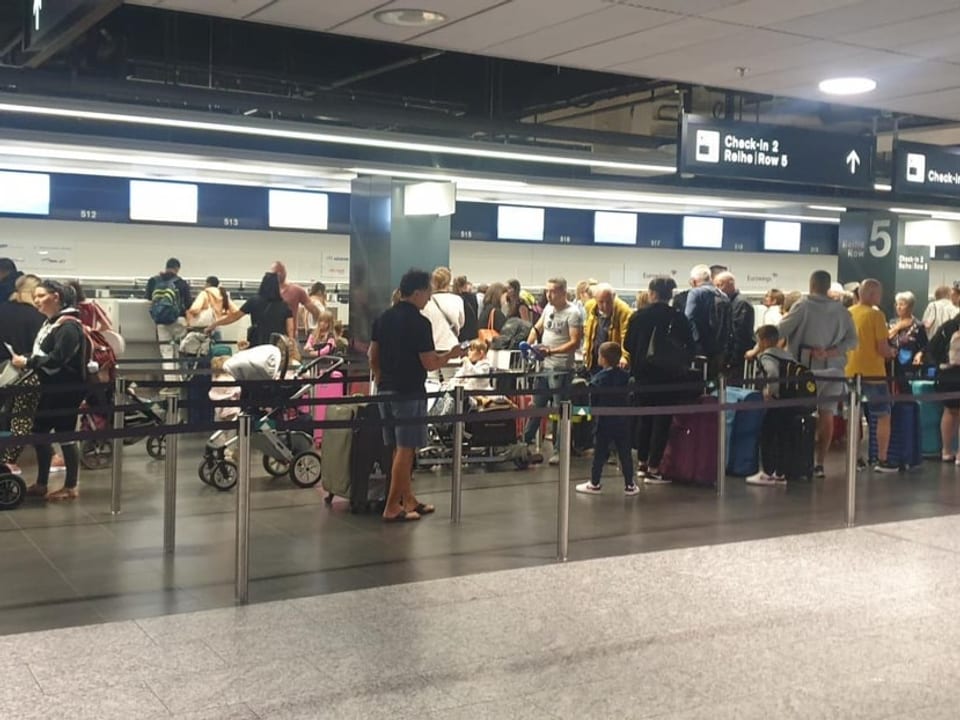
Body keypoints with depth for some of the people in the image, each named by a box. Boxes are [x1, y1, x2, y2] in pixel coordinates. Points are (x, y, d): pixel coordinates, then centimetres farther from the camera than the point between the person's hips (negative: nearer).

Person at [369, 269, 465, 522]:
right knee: (405, 450, -2)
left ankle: (409, 501, 23)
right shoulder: (419, 323, -14)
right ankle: (392, 508, -1)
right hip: (409, 393, -8)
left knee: (400, 449, 14)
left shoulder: (383, 318, 9)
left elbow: (373, 357, 13)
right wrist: (451, 355, 2)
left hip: (386, 391, 8)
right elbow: (430, 363, -15)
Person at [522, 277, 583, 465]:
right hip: (543, 365, 7)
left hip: (561, 369, -7)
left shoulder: (572, 313, -13)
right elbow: (537, 329, 23)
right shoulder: (548, 308, 10)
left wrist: (551, 351, -27)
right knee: (536, 406, 15)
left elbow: (575, 343, -19)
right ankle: (526, 441, 25)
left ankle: (559, 450, 8)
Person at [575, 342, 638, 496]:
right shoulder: (625, 376, -1)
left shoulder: (598, 379, -12)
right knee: (625, 453, 8)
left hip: (604, 421, -3)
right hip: (623, 421, 3)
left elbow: (593, 402, -10)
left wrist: (594, 411, 6)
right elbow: (629, 397, 6)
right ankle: (629, 485, 13)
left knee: (599, 453, 7)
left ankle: (594, 483, 14)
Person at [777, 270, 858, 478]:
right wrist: (830, 352, -3)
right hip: (833, 370, 3)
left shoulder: (803, 306, -6)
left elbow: (778, 332, -7)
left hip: (807, 369, -3)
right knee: (826, 416, 7)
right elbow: (852, 340, 3)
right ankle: (819, 463, 9)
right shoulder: (841, 310, 5)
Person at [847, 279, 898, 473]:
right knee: (884, 416, 6)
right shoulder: (876, 315, -13)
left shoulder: (848, 314, 5)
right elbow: (883, 349, -15)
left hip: (851, 372, 6)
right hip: (873, 373, -6)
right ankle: (882, 461, 4)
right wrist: (891, 353, 5)